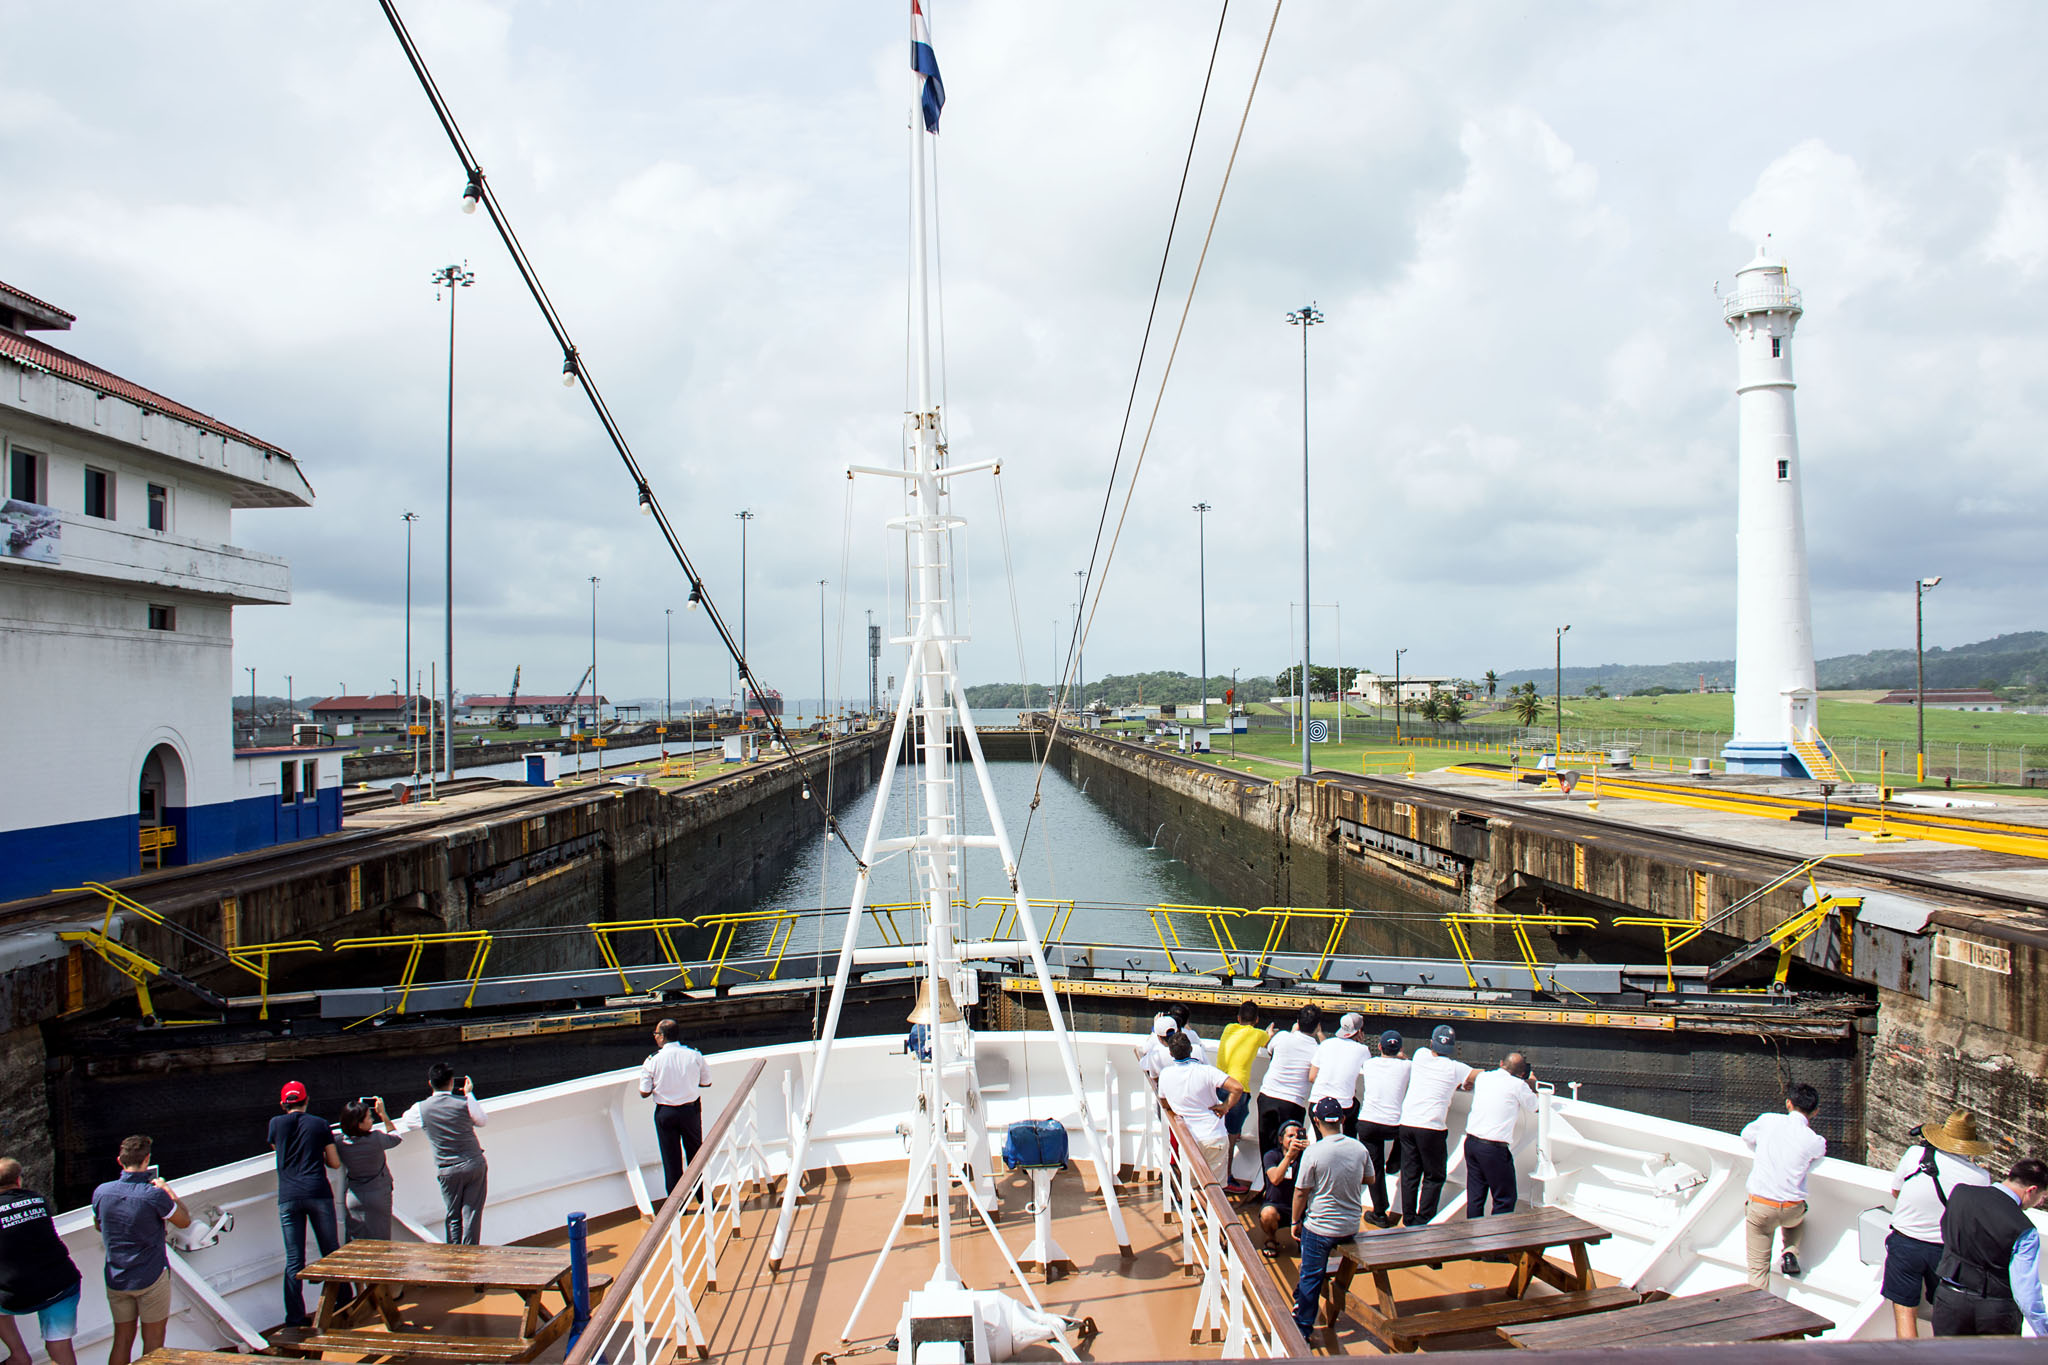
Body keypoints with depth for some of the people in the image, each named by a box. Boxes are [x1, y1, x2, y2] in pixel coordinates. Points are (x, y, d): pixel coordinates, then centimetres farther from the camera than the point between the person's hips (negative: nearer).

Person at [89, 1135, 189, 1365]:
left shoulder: (102, 1192, -6)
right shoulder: (154, 1195, -19)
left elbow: (98, 1225, 16)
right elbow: (184, 1221, -3)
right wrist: (167, 1190, 7)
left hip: (116, 1281, 4)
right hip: (151, 1278, -4)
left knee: (122, 1339, 16)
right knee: (153, 1341, 7)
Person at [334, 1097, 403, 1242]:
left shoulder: (339, 1140, -14)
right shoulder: (375, 1139, -22)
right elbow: (395, 1137, 0)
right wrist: (383, 1114, 2)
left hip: (353, 1197, 3)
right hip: (378, 1196, -3)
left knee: (355, 1243, 11)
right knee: (380, 1242, 8)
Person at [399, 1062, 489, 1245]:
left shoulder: (421, 1108, -7)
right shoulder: (465, 1102, -9)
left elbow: (405, 1121, 17)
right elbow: (482, 1121, 10)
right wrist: (469, 1094, 17)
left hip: (448, 1171, 1)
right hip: (475, 1165, -1)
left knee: (453, 1217, 13)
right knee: (472, 1214, 5)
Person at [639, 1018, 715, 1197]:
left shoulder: (652, 1060, -12)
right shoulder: (695, 1055, -7)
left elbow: (644, 1093, -7)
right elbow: (707, 1083, 3)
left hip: (665, 1113, -1)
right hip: (691, 1110, 2)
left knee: (671, 1159, 10)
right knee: (696, 1155, 17)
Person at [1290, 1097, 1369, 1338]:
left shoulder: (1313, 1152, -19)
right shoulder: (1359, 1148, -6)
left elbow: (1301, 1193, -12)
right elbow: (1368, 1180, 13)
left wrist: (1296, 1222, 1)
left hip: (1320, 1227, -4)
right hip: (1351, 1227, 4)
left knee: (1311, 1277, 9)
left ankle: (1303, 1328, 18)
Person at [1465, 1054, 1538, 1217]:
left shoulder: (1482, 1077, 8)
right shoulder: (1518, 1085, -7)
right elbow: (1532, 1108, 10)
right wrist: (1532, 1085, 27)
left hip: (1471, 1141, 6)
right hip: (1494, 1148, -6)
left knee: (1475, 1197, 13)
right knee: (1505, 1199, 7)